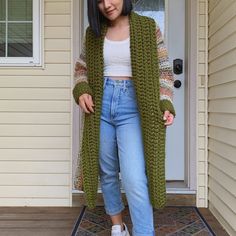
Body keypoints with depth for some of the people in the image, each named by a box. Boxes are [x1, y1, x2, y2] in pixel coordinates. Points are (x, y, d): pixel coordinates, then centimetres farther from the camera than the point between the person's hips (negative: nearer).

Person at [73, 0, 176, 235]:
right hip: (101, 105, 3)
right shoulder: (93, 32, 8)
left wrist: (166, 105, -10)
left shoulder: (148, 28, 1)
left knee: (135, 179, -14)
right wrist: (81, 91, -3)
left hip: (133, 108, -3)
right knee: (107, 172, 13)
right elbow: (82, 67, 18)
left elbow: (163, 71, 3)